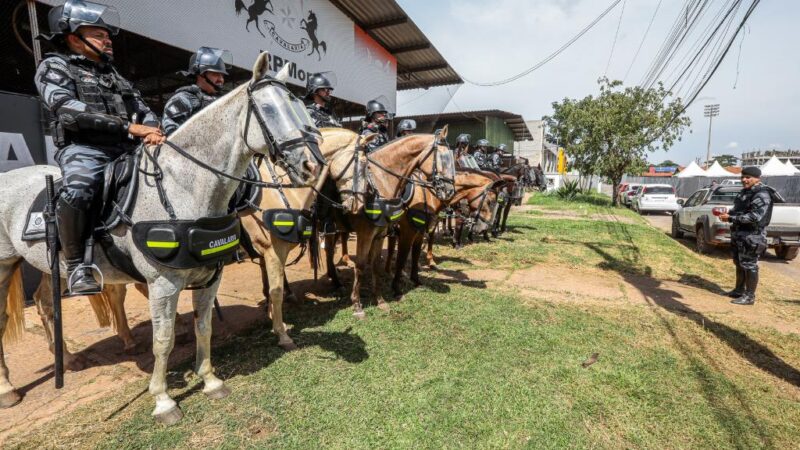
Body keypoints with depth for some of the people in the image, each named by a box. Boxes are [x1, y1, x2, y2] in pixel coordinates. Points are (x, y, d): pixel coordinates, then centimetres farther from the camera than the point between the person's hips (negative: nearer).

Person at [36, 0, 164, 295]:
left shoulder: (112, 74, 25)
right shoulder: (54, 67, 7)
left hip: (126, 149, 6)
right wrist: (129, 126, -19)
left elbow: (142, 109, 17)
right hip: (84, 149, -6)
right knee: (76, 192, -36)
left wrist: (152, 130, -8)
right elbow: (69, 111, -11)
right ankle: (76, 265, -19)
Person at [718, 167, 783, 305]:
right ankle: (739, 290, 30)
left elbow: (754, 217, -25)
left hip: (752, 236, -10)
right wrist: (727, 213, 1)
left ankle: (749, 296, 3)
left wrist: (731, 218, -26)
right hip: (739, 234, 10)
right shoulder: (744, 192, 13)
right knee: (739, 263, 17)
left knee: (749, 265, -4)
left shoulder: (762, 195, -16)